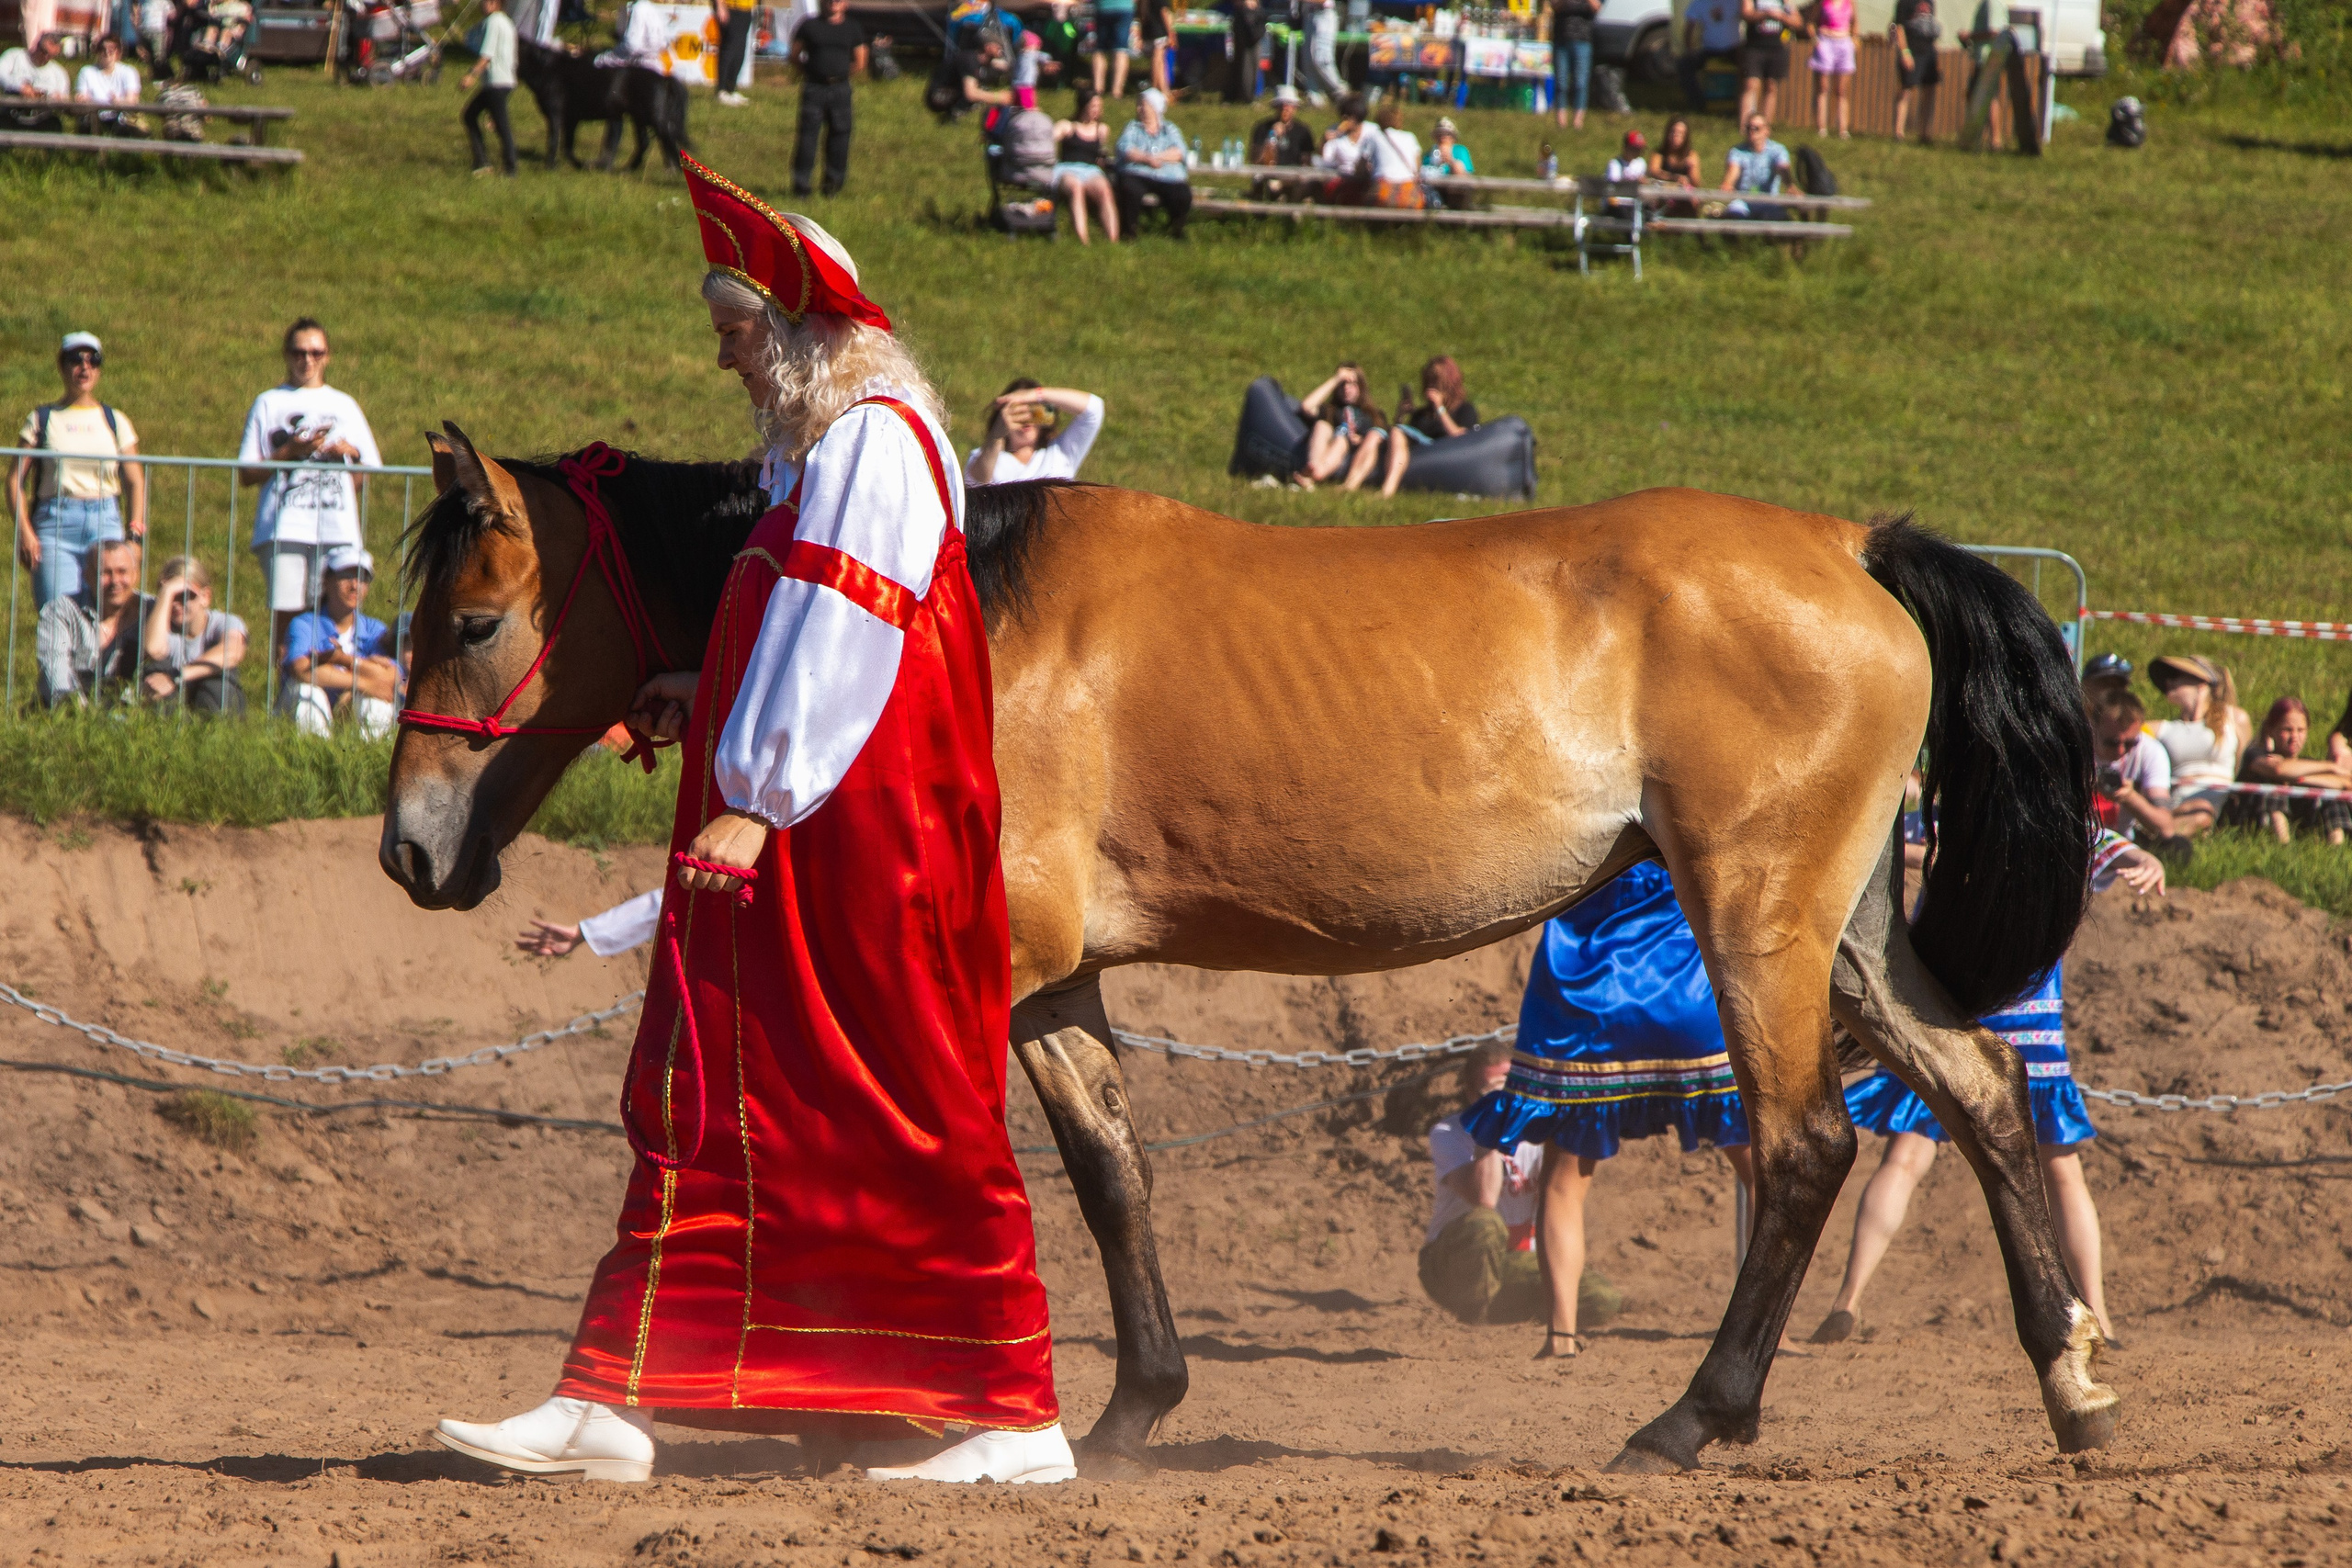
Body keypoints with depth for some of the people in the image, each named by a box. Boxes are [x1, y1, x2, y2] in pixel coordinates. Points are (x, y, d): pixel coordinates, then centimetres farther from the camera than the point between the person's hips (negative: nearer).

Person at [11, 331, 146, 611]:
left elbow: (135, 481, 11)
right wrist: (24, 530, -7)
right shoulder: (42, 419, 9)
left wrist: (136, 523, -6)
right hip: (54, 522, -1)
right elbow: (15, 478, 5)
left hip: (106, 524, 1)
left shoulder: (116, 422, 13)